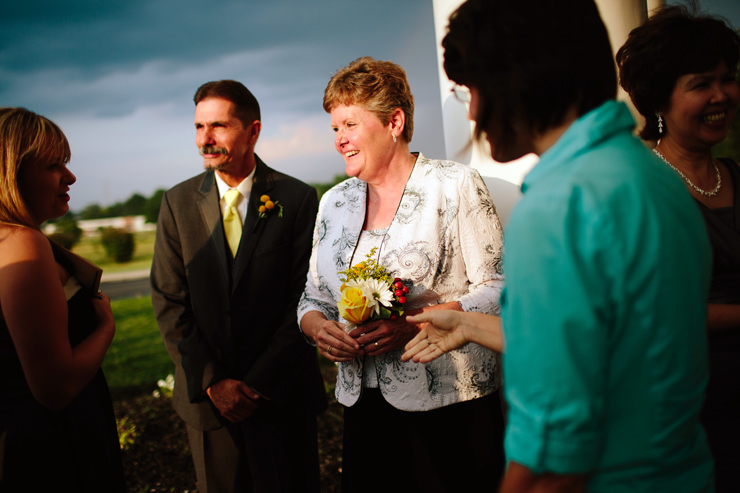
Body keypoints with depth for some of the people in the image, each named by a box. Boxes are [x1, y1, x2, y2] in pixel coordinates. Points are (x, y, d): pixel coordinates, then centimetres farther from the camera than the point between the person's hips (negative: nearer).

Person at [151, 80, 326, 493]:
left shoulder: (298, 199, -6)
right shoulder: (178, 203, 2)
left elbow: (304, 298, -8)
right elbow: (169, 302, 0)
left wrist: (260, 381, -11)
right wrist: (212, 381, -8)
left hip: (283, 393, -2)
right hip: (206, 394, 2)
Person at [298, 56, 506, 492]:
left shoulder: (456, 186, -5)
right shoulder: (334, 203, 11)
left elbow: (499, 289, -9)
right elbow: (314, 298, 16)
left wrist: (418, 322, -21)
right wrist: (319, 328, -7)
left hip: (450, 406, -4)